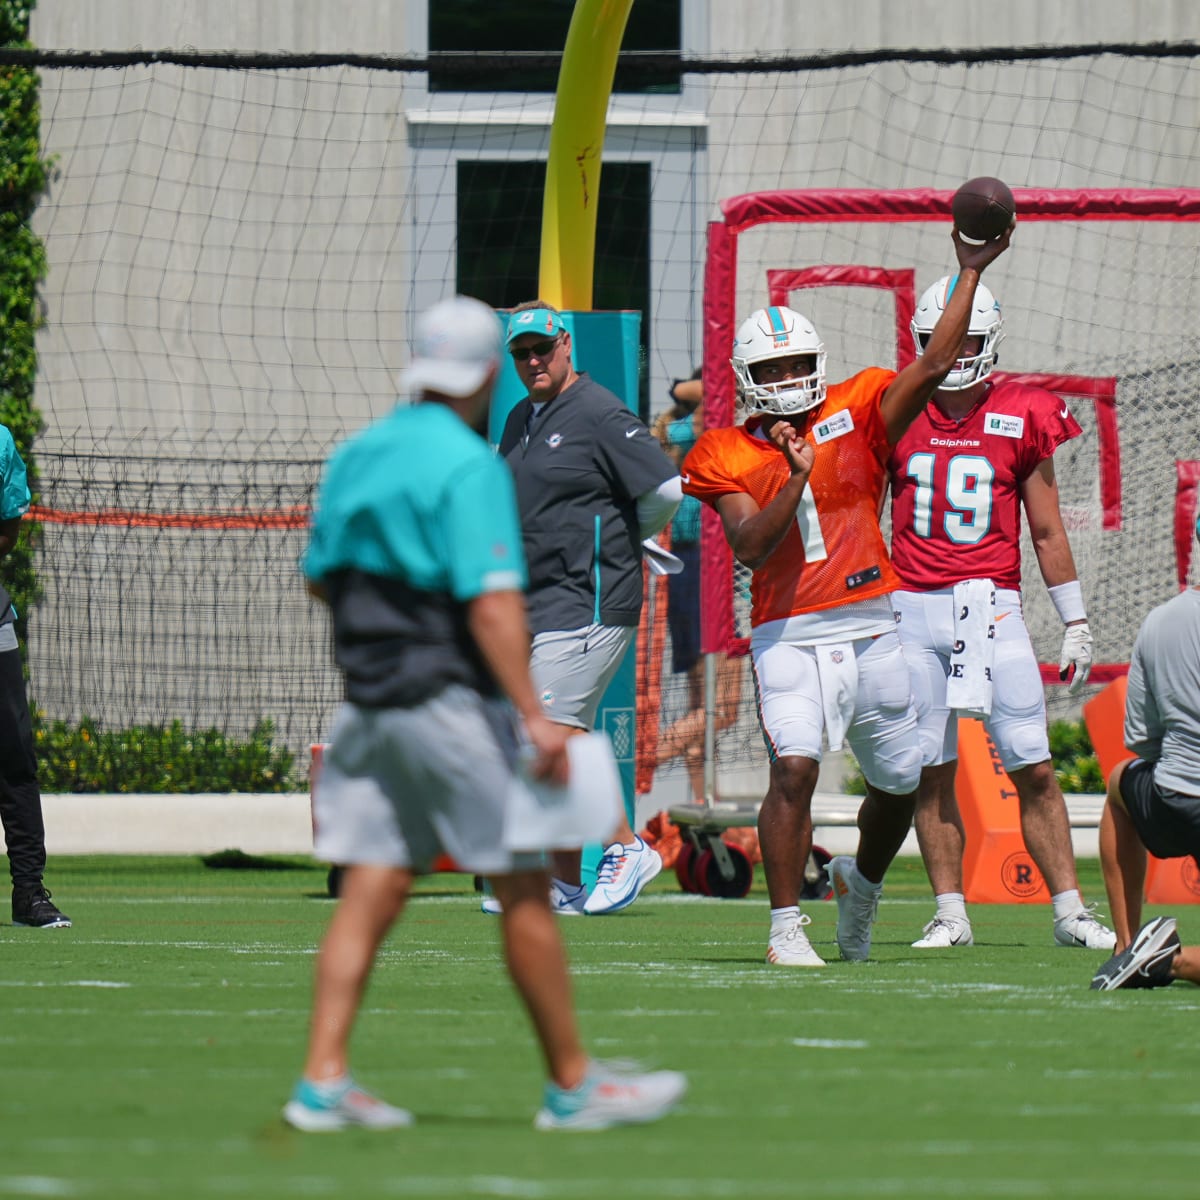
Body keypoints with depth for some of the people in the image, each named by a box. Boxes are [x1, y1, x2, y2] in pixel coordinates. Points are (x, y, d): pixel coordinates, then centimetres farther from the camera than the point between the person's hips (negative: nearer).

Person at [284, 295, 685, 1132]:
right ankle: (573, 1085, 7)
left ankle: (323, 1080, -1)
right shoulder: (469, 466, -14)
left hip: (369, 704, 7)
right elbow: (493, 601, -21)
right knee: (525, 890, 2)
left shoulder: (355, 457, 9)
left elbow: (320, 575, 18)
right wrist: (535, 715, -23)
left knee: (371, 893, 6)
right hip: (450, 697, -7)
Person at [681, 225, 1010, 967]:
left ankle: (862, 880, 42)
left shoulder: (856, 414, 5)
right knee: (794, 767, -22)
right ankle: (787, 926, -13)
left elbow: (935, 365, -4)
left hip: (871, 632, 3)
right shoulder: (730, 456, 2)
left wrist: (971, 272, -7)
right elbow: (749, 546, -10)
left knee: (899, 782, 12)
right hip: (791, 637, -3)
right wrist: (794, 479, -20)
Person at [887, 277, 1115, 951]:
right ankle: (950, 914, 10)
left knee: (1034, 769, -5)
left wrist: (1076, 623, 9)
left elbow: (1047, 533, 9)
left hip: (994, 608, -1)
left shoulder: (1022, 418, 4)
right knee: (932, 771, 2)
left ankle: (1070, 910, 1)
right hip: (913, 610, 1)